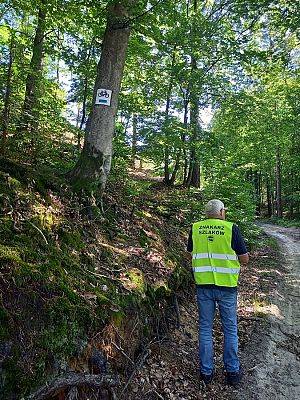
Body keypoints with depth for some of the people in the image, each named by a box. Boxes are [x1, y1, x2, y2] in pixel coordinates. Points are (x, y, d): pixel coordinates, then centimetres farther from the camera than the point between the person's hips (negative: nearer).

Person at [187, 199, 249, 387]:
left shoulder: (195, 228, -1)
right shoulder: (231, 228, -9)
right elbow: (245, 259, -5)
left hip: (203, 285, 2)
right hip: (226, 286, -2)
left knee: (205, 329, 14)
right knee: (230, 330, 15)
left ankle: (206, 372, 25)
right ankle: (233, 372, 28)